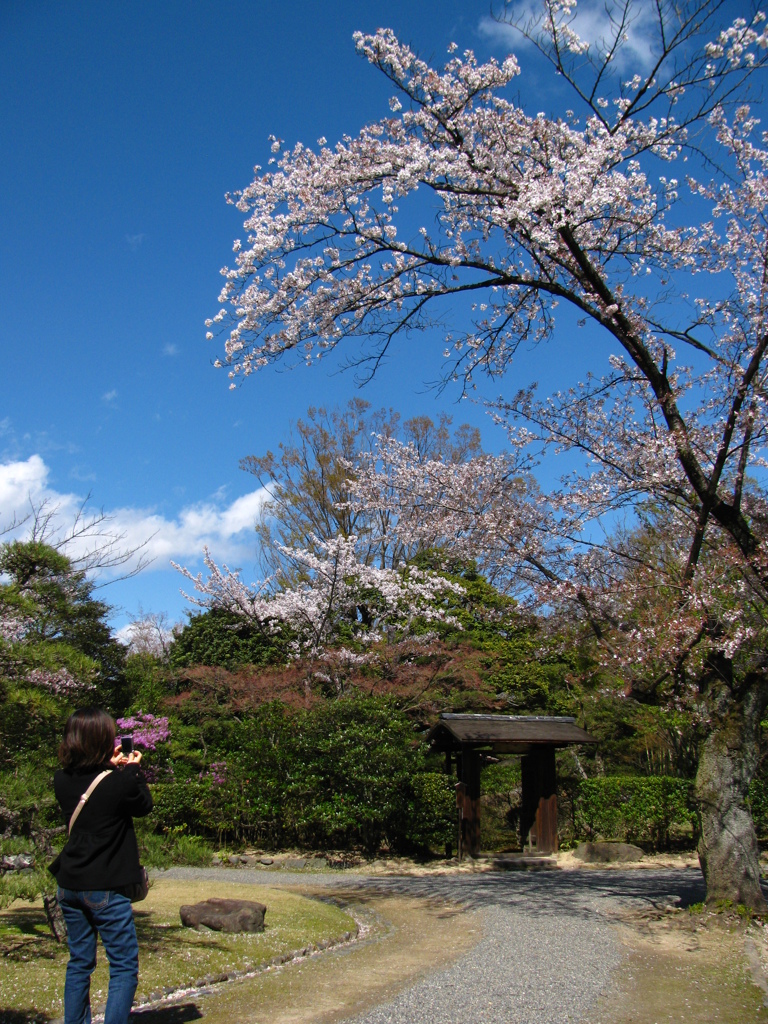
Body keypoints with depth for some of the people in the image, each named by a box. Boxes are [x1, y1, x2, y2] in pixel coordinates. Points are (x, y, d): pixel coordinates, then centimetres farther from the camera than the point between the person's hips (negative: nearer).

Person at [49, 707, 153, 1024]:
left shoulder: (62, 780, -3)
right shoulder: (120, 782, -20)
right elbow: (144, 806, -1)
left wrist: (110, 767, 6)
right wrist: (133, 770, 8)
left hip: (69, 886, 6)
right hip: (105, 889, -6)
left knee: (79, 963, 20)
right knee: (124, 968, 4)